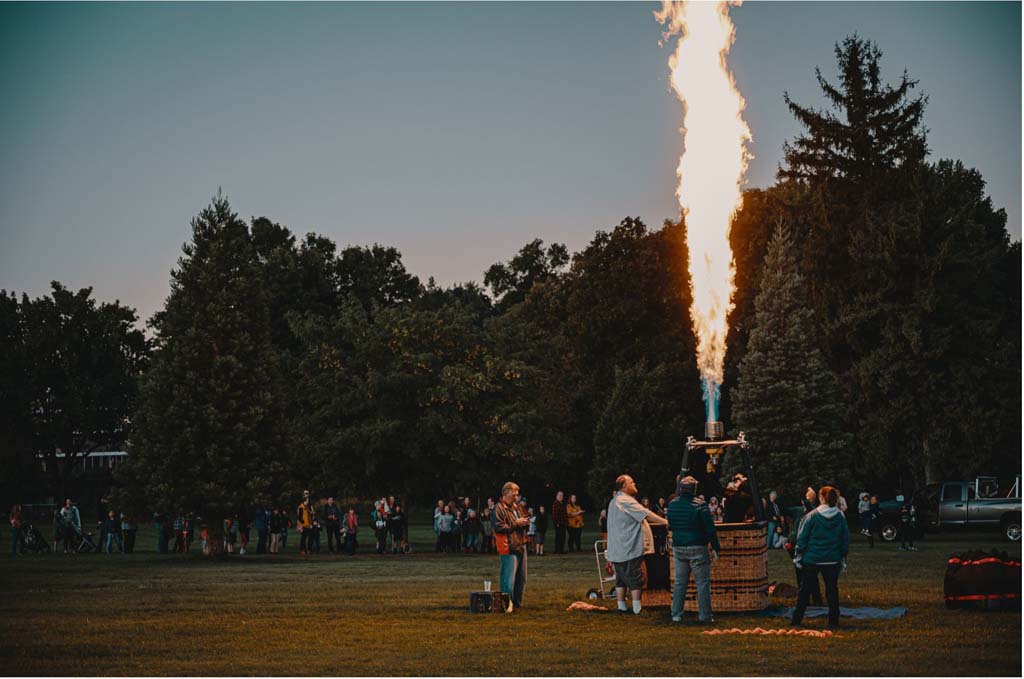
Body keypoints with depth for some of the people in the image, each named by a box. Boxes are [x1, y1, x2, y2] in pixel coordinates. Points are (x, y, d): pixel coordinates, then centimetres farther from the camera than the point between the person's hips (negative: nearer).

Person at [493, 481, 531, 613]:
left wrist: (525, 522, 7)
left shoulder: (515, 507, 21)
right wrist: (515, 524, -16)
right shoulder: (499, 508, -7)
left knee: (521, 578, 11)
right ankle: (507, 604, -12)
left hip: (521, 546, 9)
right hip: (509, 548, -9)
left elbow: (525, 526, 31)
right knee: (509, 577, -13)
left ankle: (517, 603, 19)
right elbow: (498, 528, -18)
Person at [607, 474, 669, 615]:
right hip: (629, 548, -9)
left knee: (621, 578, 11)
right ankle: (637, 608, -5)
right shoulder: (626, 501, -14)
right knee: (635, 578, -5)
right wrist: (665, 522, -20)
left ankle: (621, 606, 11)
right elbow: (645, 514, -21)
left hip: (616, 549, 9)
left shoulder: (614, 501, 19)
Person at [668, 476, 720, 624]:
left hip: (678, 548, 5)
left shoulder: (672, 505, 1)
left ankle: (676, 614, 10)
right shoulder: (700, 506, -13)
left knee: (679, 582, 11)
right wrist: (715, 548, -4)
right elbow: (710, 529, -12)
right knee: (703, 583, 1)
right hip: (697, 548, -5)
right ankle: (704, 616, 0)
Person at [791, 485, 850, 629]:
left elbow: (802, 537, -5)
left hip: (812, 558, -1)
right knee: (832, 590, 8)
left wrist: (799, 555, 4)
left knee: (805, 589, 8)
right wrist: (843, 560, 15)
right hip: (833, 560, 2)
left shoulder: (812, 515, -8)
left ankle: (797, 619, 11)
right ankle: (833, 621, 8)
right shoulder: (841, 517, 0)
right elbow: (845, 540, 6)